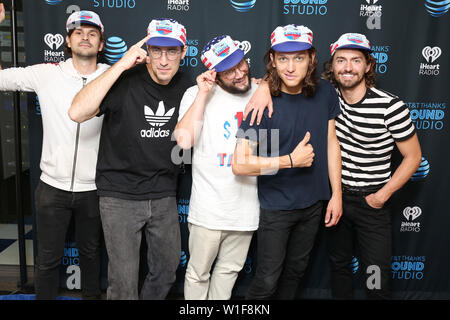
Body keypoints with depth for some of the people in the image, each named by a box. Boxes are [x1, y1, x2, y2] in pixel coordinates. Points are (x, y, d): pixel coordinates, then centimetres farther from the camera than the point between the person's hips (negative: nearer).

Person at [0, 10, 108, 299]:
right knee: (48, 259, 13)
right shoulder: (46, 75, -4)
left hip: (92, 188, 0)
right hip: (53, 186, 0)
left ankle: (92, 295, 42)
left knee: (91, 252, 20)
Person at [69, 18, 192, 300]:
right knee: (124, 280, 2)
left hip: (164, 195, 5)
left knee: (168, 269, 17)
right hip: (121, 195, -5)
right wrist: (121, 65, -28)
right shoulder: (125, 80, -15)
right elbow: (78, 113, -29)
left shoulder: (185, 86, 1)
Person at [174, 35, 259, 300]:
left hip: (247, 205, 4)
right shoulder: (197, 94, -6)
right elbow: (184, 139, -21)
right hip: (209, 207, -3)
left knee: (230, 269, 19)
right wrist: (203, 94, -19)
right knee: (198, 273, 9)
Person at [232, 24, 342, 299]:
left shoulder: (325, 93, -6)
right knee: (268, 280, 6)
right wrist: (291, 160, -24)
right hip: (276, 206, -4)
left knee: (296, 270, 21)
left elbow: (331, 143, 4)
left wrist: (337, 194, 4)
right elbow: (240, 164, -23)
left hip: (313, 203, 5)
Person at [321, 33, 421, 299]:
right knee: (338, 263, 20)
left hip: (372, 201, -3)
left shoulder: (390, 106, -17)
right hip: (334, 196, 3)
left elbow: (413, 156, -8)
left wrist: (383, 195, -11)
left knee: (378, 275, 3)